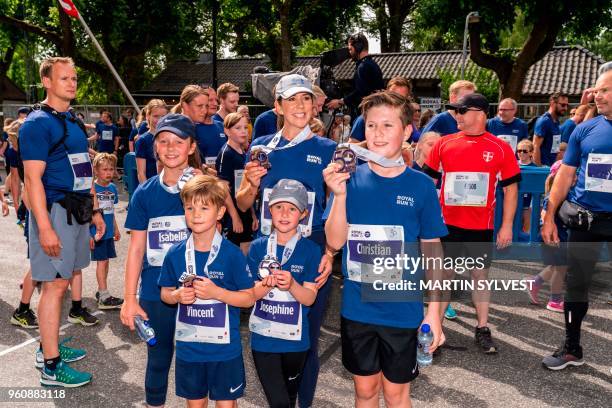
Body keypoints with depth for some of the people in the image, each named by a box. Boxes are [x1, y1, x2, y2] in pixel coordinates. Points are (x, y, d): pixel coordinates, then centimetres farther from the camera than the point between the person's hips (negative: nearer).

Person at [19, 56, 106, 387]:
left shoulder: (74, 122, 16)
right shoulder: (37, 124, -11)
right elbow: (33, 178, -17)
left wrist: (95, 210, 19)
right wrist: (45, 228, -22)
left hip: (77, 210, 9)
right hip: (55, 211, -8)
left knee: (62, 279, 14)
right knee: (55, 283, -5)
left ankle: (48, 346, 28)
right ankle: (51, 367, 3)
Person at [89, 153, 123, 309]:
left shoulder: (112, 188, 6)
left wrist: (116, 229, 20)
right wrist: (89, 234, -15)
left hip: (108, 232, 6)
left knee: (105, 261, 14)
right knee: (101, 262, -4)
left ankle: (101, 290, 27)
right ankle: (104, 297, -1)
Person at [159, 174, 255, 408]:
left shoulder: (232, 254, -13)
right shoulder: (175, 254, -4)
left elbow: (248, 299, -9)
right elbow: (165, 294, 8)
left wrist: (217, 293, -23)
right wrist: (177, 296, -14)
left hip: (224, 347, -3)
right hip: (188, 347, 3)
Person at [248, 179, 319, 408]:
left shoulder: (310, 250, -8)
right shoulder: (258, 247, -4)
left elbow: (310, 298, -11)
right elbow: (251, 295, -5)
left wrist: (291, 284, -31)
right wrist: (266, 285, -27)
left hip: (295, 337, 0)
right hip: (264, 336, 0)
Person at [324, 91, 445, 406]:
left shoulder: (421, 185, -7)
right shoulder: (351, 179, -4)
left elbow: (432, 253, -2)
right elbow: (335, 241, -9)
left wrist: (434, 312, -3)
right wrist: (339, 194, -23)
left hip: (403, 310, -1)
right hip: (357, 308, 1)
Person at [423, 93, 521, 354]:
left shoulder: (501, 149, -2)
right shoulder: (444, 144, 1)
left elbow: (511, 188, 2)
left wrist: (507, 225, -3)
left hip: (481, 225, -1)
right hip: (445, 223, 1)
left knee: (480, 274, 9)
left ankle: (482, 329, 22)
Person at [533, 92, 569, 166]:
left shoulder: (556, 121, 12)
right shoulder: (543, 121, -12)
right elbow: (536, 147, -17)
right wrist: (539, 167, -20)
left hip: (553, 165, 8)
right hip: (544, 165, -8)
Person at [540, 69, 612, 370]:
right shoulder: (585, 130, 3)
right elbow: (565, 175, 6)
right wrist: (549, 217, 3)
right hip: (584, 219, 2)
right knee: (576, 284, 10)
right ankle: (572, 349, 25)